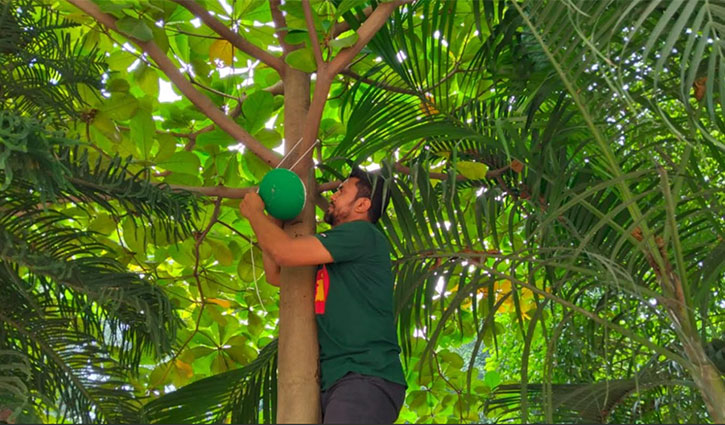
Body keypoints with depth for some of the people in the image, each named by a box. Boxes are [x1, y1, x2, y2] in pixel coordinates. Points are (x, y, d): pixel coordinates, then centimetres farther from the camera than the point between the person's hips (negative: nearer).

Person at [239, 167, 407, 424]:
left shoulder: (362, 234, -5)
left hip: (367, 377, -9)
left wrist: (255, 212, 5)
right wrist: (272, 219, 19)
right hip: (333, 381, 9)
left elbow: (284, 252, -13)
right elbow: (275, 274, 29)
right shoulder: (330, 259, 23)